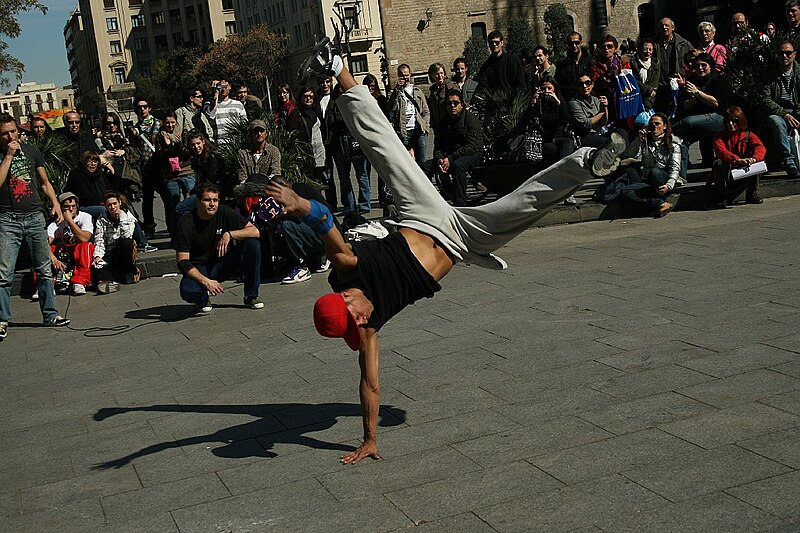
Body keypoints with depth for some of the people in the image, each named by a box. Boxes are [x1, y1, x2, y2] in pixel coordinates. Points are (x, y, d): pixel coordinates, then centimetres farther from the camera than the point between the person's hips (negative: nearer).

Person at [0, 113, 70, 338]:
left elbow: (44, 182, 19)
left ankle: (50, 314, 15)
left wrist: (55, 203, 5)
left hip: (35, 217, 3)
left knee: (44, 270, 6)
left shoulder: (31, 150, 12)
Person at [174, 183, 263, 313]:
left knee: (252, 244, -19)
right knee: (187, 291, -37)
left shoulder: (225, 213, -8)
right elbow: (182, 262, -19)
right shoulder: (186, 224, -16)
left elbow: (255, 231, -10)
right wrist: (205, 281, -32)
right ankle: (203, 299, 4)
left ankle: (251, 296, -6)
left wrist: (229, 234, -25)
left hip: (223, 265, 3)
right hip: (199, 270, -3)